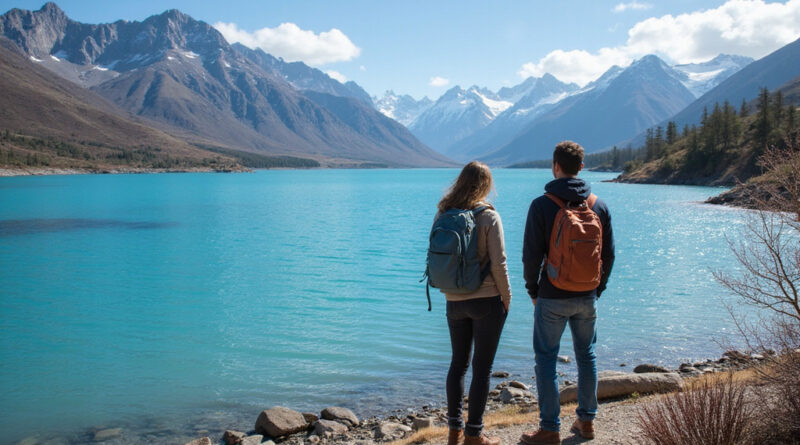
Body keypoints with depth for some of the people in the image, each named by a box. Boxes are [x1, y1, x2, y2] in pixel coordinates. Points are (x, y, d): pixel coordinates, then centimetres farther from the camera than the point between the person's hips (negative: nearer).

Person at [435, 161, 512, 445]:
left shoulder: (443, 214, 2)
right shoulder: (488, 216, -11)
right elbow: (498, 263, -12)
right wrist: (506, 298, -1)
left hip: (454, 302, 5)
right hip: (487, 301, -4)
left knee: (458, 363, 17)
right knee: (482, 368, 5)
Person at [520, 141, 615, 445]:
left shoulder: (542, 206, -12)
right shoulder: (599, 206, 2)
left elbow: (531, 255, -11)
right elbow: (608, 254, 7)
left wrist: (532, 289, 3)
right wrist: (598, 287, 17)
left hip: (552, 298, -4)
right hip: (587, 298, 5)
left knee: (546, 359, 5)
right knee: (587, 356, 17)